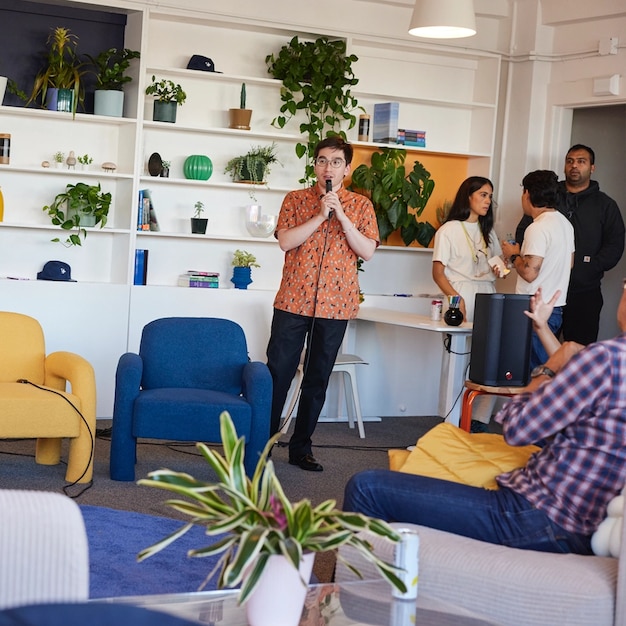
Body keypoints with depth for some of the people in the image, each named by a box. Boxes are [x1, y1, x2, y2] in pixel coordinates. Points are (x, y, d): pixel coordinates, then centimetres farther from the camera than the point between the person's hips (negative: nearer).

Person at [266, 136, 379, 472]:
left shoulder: (361, 205, 6)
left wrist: (341, 215, -13)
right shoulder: (296, 199, 5)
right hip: (293, 301, -1)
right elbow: (285, 242, -8)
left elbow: (368, 251, -5)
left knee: (318, 378, 8)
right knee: (277, 373, -1)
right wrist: (320, 216, -15)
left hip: (336, 305, 1)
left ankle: (301, 446, 19)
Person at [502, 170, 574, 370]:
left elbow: (529, 273, -22)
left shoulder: (538, 228, -17)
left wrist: (513, 255, -3)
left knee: (532, 370, -4)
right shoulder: (565, 223, 12)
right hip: (557, 307, 9)